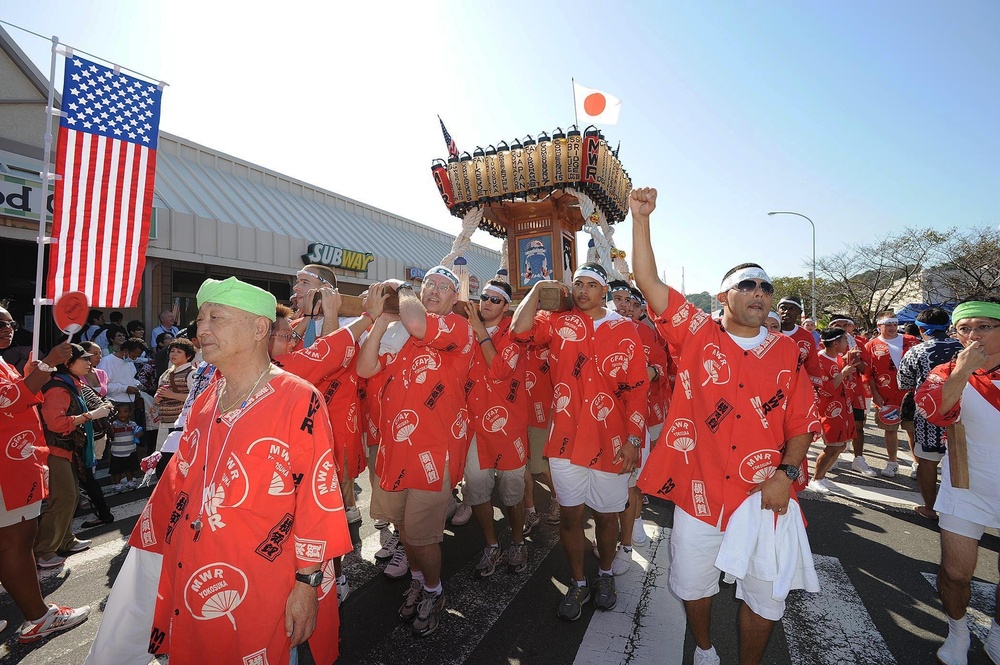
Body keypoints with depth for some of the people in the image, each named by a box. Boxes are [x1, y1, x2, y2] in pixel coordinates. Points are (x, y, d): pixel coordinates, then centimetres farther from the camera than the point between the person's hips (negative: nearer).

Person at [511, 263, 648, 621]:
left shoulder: (625, 330, -2)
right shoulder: (558, 322, 4)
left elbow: (637, 388, -4)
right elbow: (521, 329, -12)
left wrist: (633, 439, -8)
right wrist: (538, 288, -9)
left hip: (610, 442, -1)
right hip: (565, 439, 1)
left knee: (606, 515, 15)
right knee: (570, 514, 11)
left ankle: (605, 575, 43)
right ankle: (578, 582, 34)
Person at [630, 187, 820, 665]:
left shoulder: (787, 352, 3)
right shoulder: (696, 334, -4)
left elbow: (802, 422, 6)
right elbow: (648, 281, -11)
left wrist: (787, 473, -8)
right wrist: (641, 218, -18)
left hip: (765, 497, 2)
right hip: (699, 490, -1)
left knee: (765, 595, 14)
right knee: (693, 583, 16)